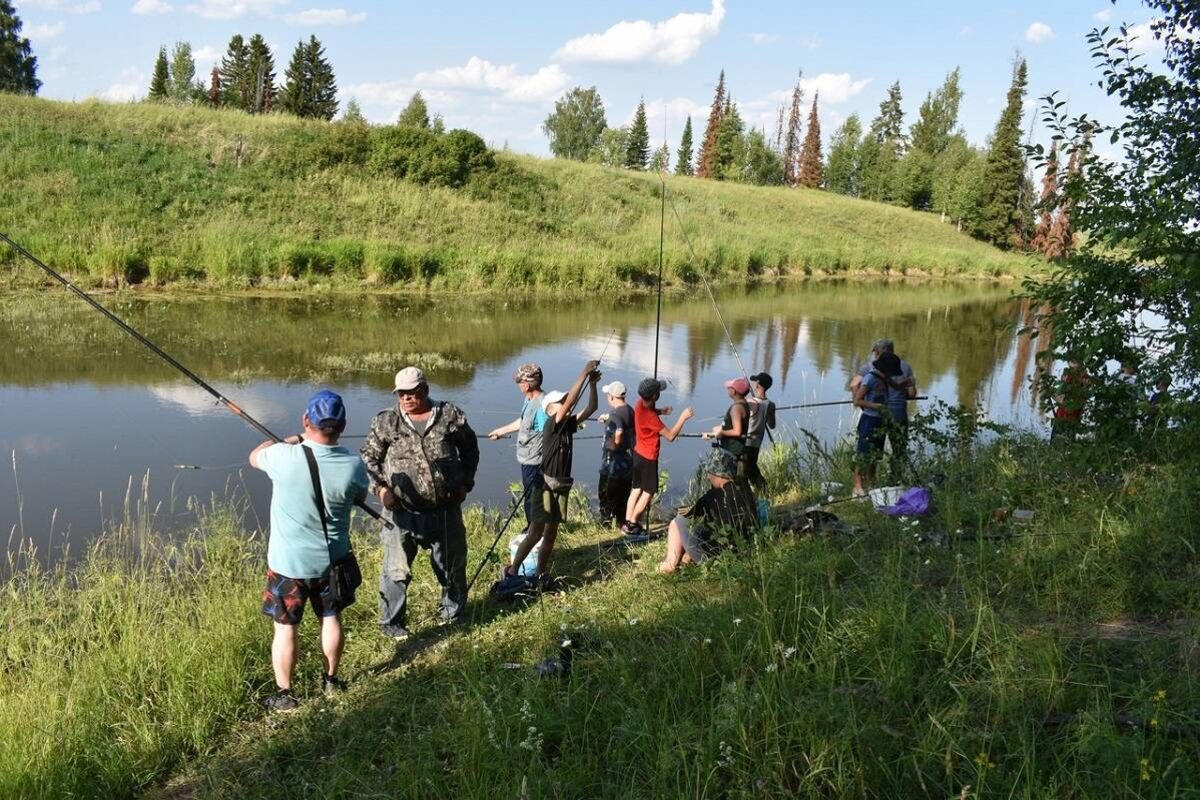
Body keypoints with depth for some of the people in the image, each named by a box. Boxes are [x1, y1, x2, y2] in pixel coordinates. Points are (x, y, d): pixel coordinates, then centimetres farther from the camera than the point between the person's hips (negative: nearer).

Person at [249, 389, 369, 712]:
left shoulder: (285, 457, -23)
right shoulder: (353, 466, -18)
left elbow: (255, 456, 1)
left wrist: (290, 441, 13)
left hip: (287, 561, -2)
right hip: (332, 560, 2)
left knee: (285, 627, 12)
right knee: (331, 617, 22)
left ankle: (284, 694, 22)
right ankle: (331, 680, 37)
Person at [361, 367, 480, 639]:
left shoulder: (450, 415, -1)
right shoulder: (385, 421, -2)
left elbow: (470, 449, 12)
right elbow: (368, 458, 5)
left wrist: (465, 483, 6)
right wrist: (380, 487, -8)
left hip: (446, 509, 1)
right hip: (402, 511, -1)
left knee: (452, 564, 16)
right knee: (397, 569, 4)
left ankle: (455, 614, 37)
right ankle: (391, 622, 22)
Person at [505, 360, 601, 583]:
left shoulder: (568, 425, 7)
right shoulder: (551, 424, -13)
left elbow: (591, 408, 7)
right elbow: (571, 401, -26)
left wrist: (592, 384, -6)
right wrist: (584, 373, -25)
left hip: (562, 487, 7)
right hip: (547, 486, -7)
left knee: (551, 533, 12)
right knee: (536, 533, -5)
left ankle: (541, 575, 21)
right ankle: (511, 572, 5)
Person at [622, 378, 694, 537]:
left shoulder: (641, 404, -4)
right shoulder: (650, 416, -30)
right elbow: (670, 436, -27)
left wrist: (660, 411, 3)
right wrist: (683, 417, -24)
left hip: (639, 453, 8)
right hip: (648, 458, -8)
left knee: (637, 489, 16)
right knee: (649, 492, 5)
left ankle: (627, 523, 19)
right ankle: (632, 525, 10)